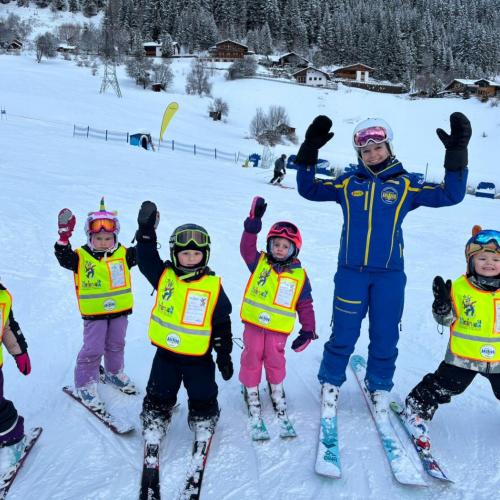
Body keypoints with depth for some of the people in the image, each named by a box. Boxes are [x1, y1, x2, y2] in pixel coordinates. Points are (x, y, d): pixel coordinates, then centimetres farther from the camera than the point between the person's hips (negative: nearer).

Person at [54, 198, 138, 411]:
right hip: (94, 313, -3)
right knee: (93, 349, 0)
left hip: (119, 310, 4)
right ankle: (85, 384, 15)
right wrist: (64, 237, -38)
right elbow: (63, 258, -24)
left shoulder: (123, 255, -1)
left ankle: (114, 373, 42)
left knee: (116, 345, 20)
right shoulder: (81, 257, -9)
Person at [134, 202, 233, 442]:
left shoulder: (213, 286, -9)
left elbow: (222, 323, -4)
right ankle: (153, 429, 34)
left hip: (199, 356, -1)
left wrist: (224, 355, -2)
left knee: (203, 398, 13)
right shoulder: (164, 276, -3)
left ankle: (204, 427, 37)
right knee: (159, 397, 15)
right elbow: (146, 260, -9)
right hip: (166, 352, 2)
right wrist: (146, 231, -22)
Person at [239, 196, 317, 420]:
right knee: (252, 357, 5)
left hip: (279, 328, 0)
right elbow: (246, 248, -14)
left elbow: (305, 305, 2)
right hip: (253, 323, 1)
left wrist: (308, 330, -2)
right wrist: (253, 222, -24)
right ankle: (251, 390, 26)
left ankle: (276, 388, 33)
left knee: (275, 359, 6)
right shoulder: (259, 263, 1)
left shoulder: (299, 275, -1)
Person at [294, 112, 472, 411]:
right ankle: (331, 381, 26)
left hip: (390, 274, 0)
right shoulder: (348, 183, 5)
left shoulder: (407, 184, 3)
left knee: (385, 335, 9)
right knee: (344, 333, 5)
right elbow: (309, 190, 7)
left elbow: (450, 195, -2)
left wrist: (457, 153, -14)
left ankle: (381, 386, 30)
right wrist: (309, 151, -5)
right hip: (351, 272, 0)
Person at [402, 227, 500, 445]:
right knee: (442, 386, 1)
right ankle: (418, 409, 22)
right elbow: (446, 319, -5)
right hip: (463, 356, -2)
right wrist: (442, 304, -23)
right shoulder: (459, 288, -10)